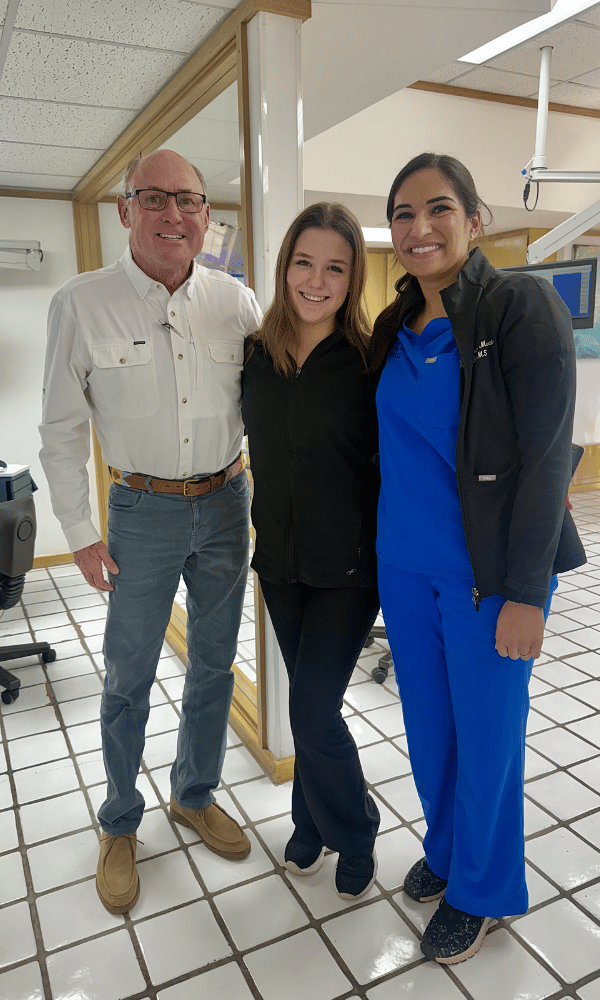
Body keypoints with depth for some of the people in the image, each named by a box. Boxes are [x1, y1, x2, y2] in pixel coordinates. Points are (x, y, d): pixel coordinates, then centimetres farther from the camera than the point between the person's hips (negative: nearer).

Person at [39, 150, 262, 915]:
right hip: (144, 512, -2)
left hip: (225, 505, 3)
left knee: (214, 665, 15)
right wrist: (80, 532, -4)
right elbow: (62, 430, -3)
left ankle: (195, 796, 39)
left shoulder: (236, 301, -1)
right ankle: (119, 825, 32)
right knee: (127, 679, 9)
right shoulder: (81, 304, -8)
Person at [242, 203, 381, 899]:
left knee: (313, 710, -2)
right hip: (280, 562, 5)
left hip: (349, 567, -4)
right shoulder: (256, 356, 2)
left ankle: (354, 836, 26)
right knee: (308, 702, 18)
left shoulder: (370, 361, -12)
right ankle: (313, 823, 41)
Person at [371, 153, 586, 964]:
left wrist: (524, 593, -17)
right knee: (427, 722, 19)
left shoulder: (522, 306, -11)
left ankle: (479, 889, 35)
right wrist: (375, 546, 12)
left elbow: (546, 457, -15)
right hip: (404, 564, 6)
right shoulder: (393, 329, 8)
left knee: (486, 733, 10)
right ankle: (443, 847, 45)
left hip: (486, 572, -5)